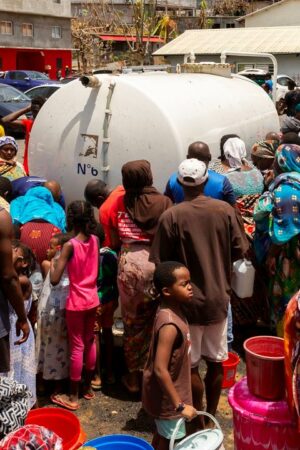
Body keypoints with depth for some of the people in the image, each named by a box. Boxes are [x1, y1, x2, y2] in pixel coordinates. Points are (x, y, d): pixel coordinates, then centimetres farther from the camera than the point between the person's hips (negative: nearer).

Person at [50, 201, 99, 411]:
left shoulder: (70, 245, -19)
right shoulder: (95, 240, -2)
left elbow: (55, 280, -20)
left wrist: (52, 263, -4)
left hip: (76, 302, -5)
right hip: (92, 299, 5)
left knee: (76, 347, 3)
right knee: (90, 342, 17)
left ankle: (73, 397, 14)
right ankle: (88, 387, 31)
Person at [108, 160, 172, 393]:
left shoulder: (120, 203, -2)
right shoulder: (164, 203, -6)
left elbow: (114, 242, 2)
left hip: (129, 263, 1)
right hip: (156, 263, -1)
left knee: (132, 321, 13)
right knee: (155, 321, 13)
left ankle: (134, 376, 23)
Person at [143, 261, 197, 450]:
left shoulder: (173, 312, -2)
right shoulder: (170, 325, -31)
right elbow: (160, 370, -32)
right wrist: (180, 405, -26)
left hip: (168, 393, 9)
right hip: (166, 397, -8)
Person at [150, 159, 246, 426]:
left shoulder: (171, 216, -15)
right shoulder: (226, 210, -6)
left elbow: (160, 263, -12)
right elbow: (239, 251, 1)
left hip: (188, 300, -3)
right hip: (219, 298, 4)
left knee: (191, 364, 9)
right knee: (216, 362, 17)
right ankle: (212, 415, 30)